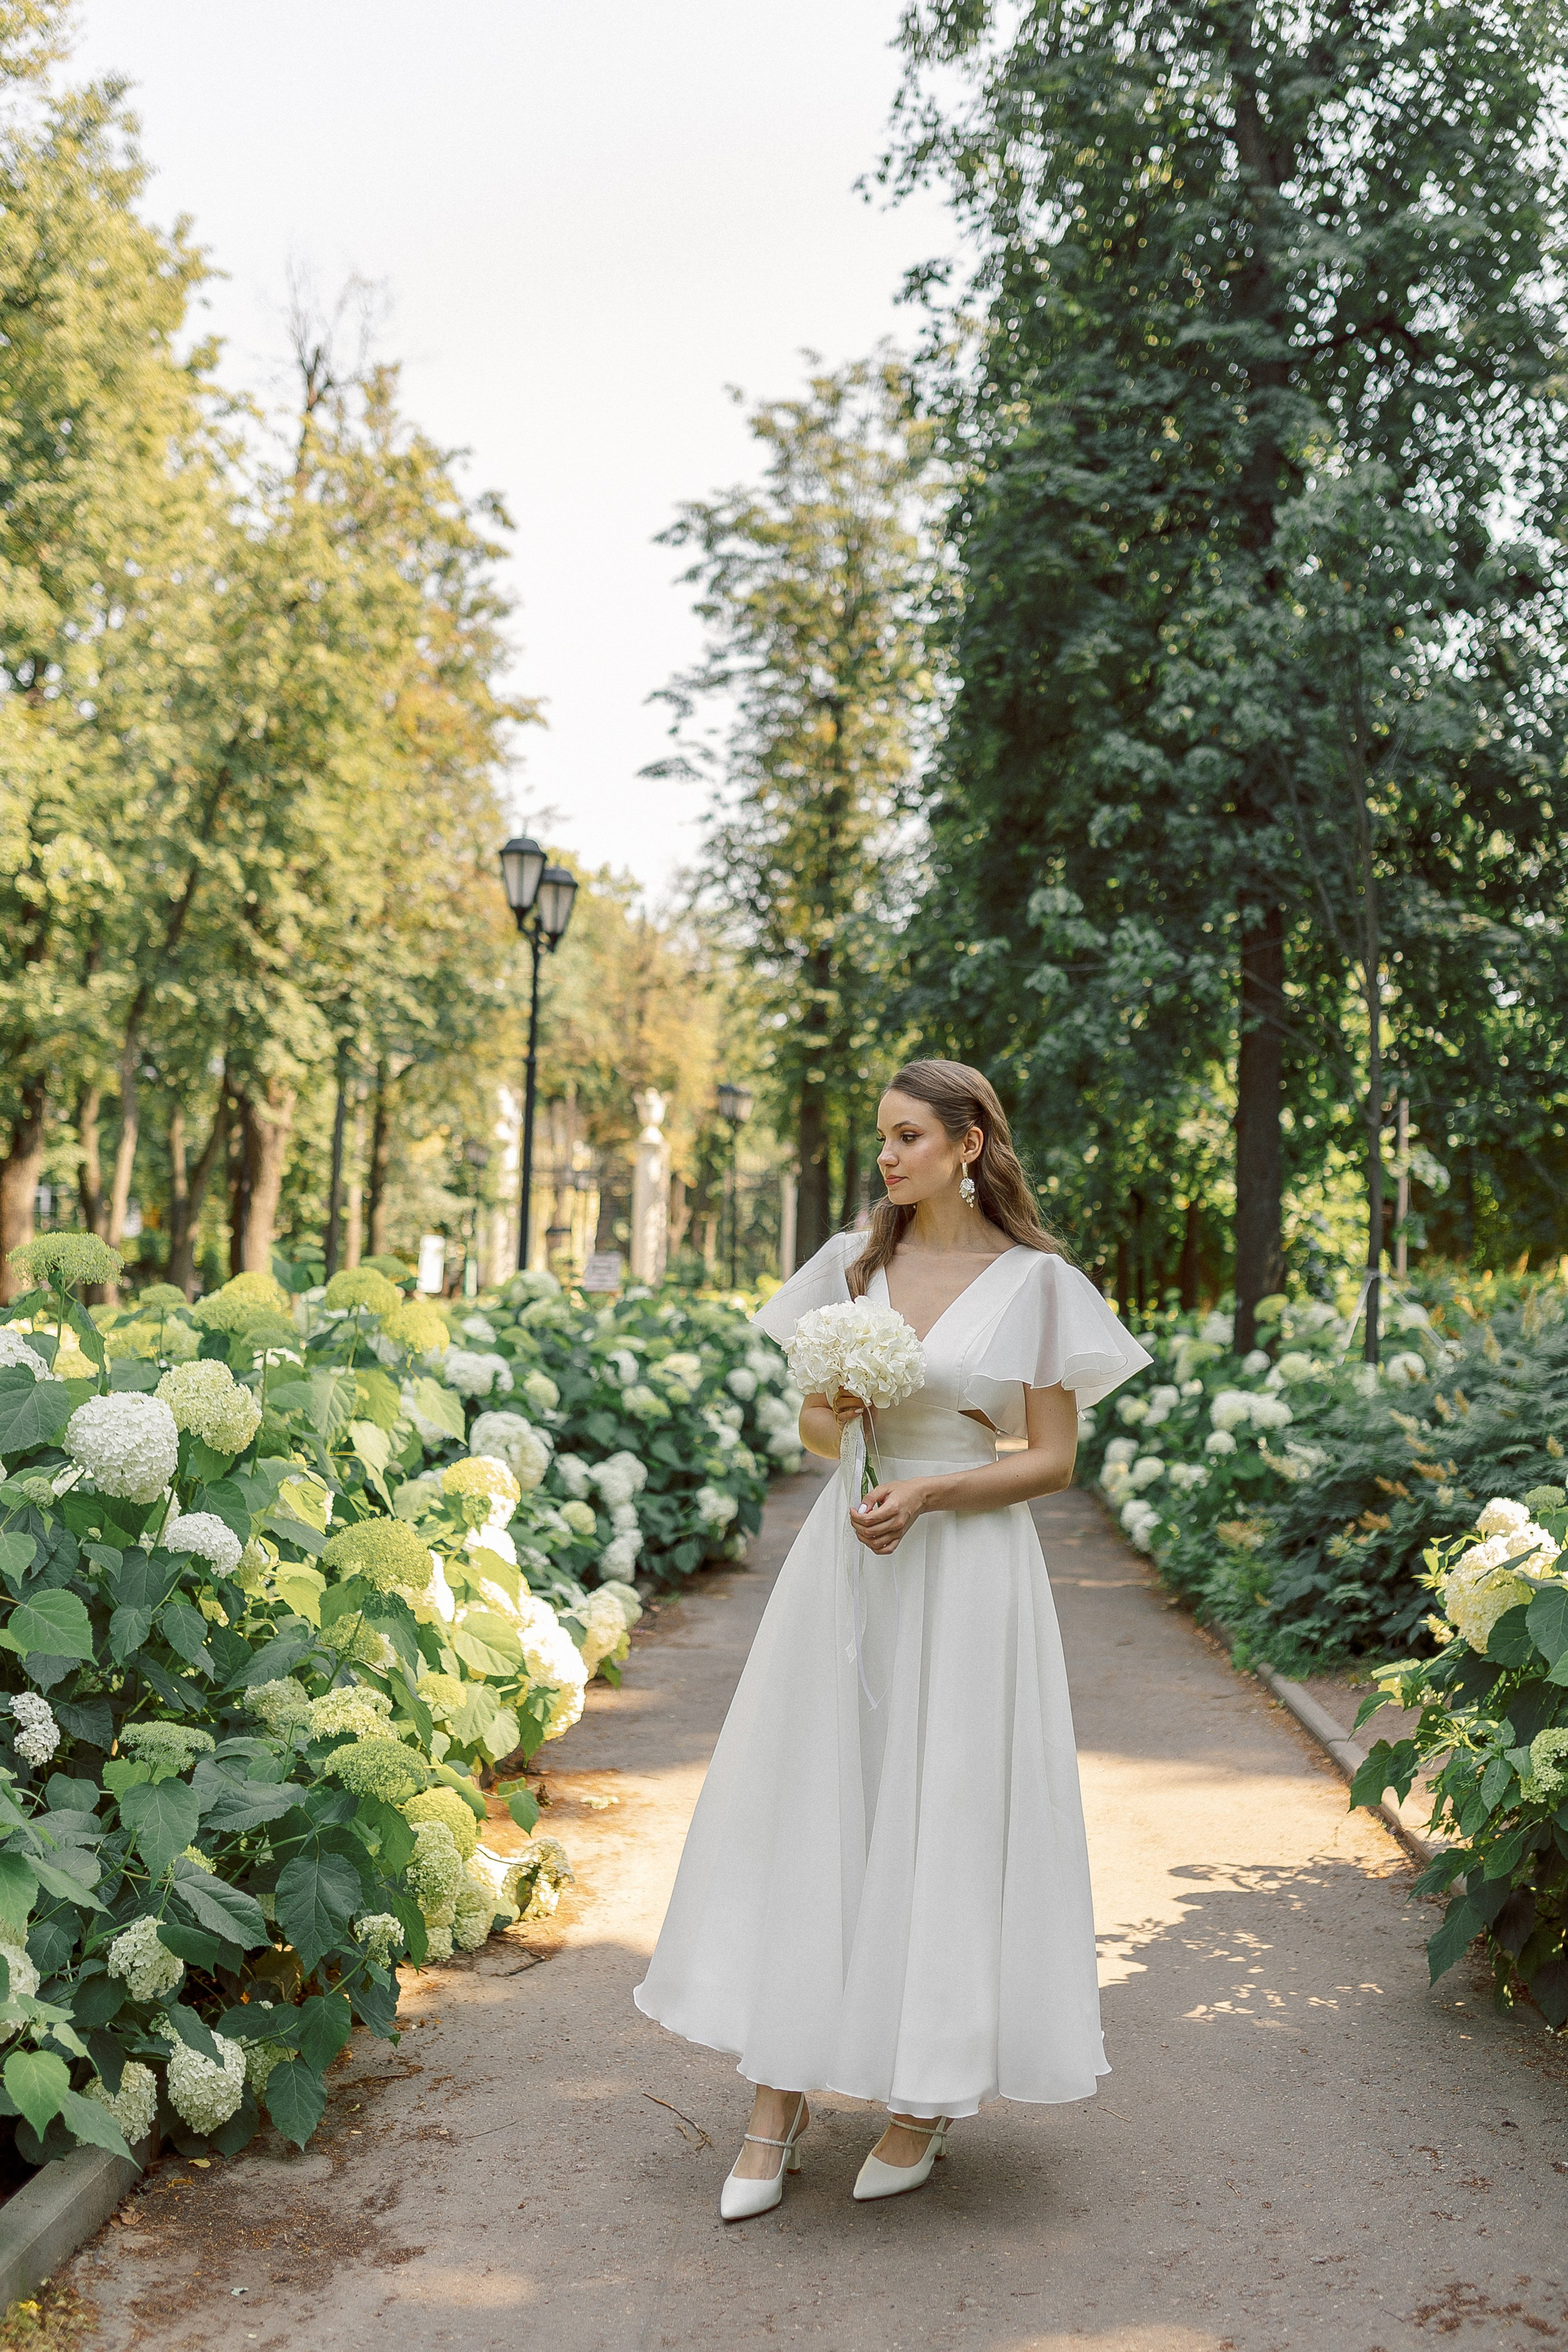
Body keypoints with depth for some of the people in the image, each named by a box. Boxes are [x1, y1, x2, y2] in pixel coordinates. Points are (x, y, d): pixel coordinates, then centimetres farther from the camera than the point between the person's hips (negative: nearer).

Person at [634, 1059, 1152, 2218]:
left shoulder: (1035, 1281, -4)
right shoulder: (854, 1262, 7)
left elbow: (1054, 1459, -4)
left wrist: (931, 1489, -16)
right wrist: (839, 1422, -10)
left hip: (967, 1571, -4)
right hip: (846, 1563, 4)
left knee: (947, 1819, 3)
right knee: (806, 1808, 4)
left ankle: (932, 2093, 22)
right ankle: (780, 2103, 14)